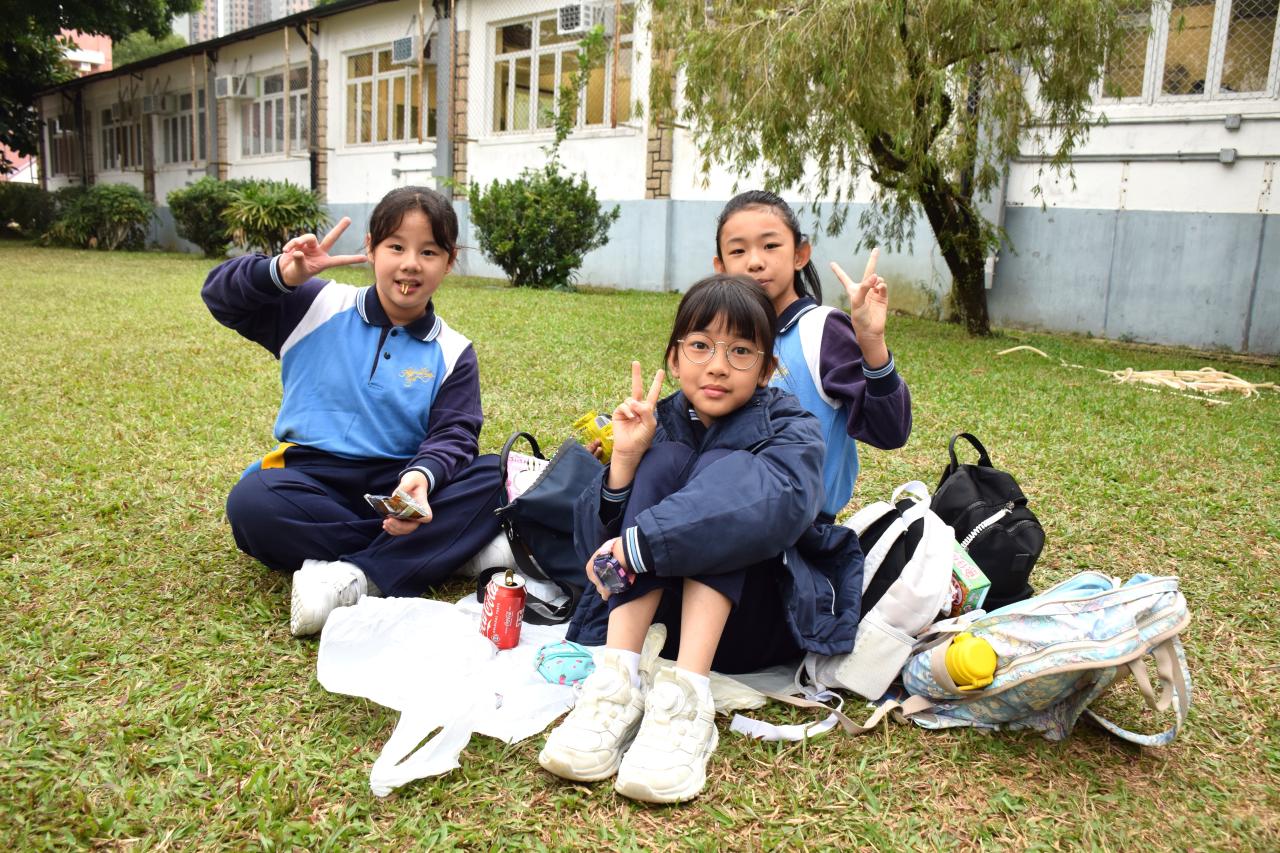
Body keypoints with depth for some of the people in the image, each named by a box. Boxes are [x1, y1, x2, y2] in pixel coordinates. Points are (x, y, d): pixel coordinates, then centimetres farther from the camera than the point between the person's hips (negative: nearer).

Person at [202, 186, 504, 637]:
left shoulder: (452, 353, 6)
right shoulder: (318, 307, 7)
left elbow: (453, 434, -4)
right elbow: (222, 295, 9)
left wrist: (422, 476, -29)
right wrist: (279, 274, -14)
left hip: (399, 489, 0)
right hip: (312, 480, 0)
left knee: (496, 478, -26)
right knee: (251, 502, -34)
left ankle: (357, 576, -34)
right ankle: (447, 548, -27)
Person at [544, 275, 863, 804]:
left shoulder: (790, 430, -5)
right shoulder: (659, 424, 3)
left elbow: (779, 505, -32)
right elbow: (594, 545, -4)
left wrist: (641, 544, -38)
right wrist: (624, 458, -22)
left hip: (755, 623, -2)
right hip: (661, 611, 3)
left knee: (725, 470, -22)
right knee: (663, 461, -18)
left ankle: (685, 698, -36)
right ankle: (618, 681, -30)